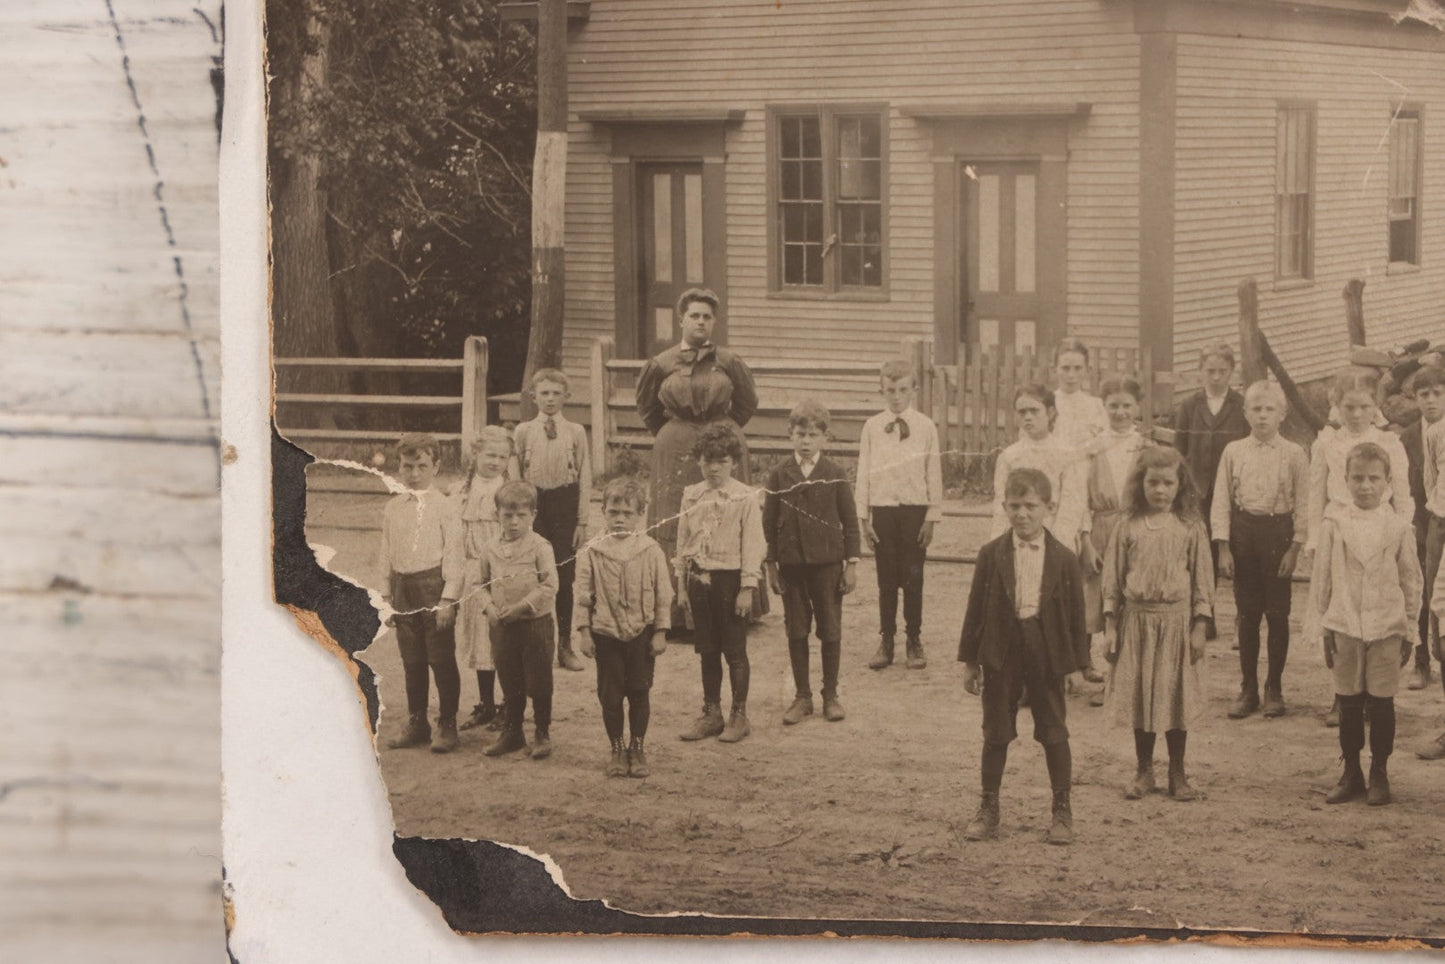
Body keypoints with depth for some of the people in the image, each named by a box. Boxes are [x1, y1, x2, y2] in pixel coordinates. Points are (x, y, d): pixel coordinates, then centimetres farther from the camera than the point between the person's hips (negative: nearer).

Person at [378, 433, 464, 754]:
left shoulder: (445, 508, -5)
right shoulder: (392, 509, 10)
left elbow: (453, 556, -7)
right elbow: (387, 556, 14)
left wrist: (448, 598, -13)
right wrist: (387, 596, 10)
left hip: (434, 585, -5)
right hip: (402, 587, 5)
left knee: (442, 659, -1)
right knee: (411, 661, 11)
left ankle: (447, 725, 9)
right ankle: (416, 723, 22)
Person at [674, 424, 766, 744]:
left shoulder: (745, 497, -7)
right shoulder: (691, 496, 7)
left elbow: (752, 545, -8)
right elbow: (683, 541, 12)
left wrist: (747, 588, -12)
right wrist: (683, 584, 10)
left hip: (729, 578, -4)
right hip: (698, 577, 4)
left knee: (735, 651, 3)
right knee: (707, 651, 11)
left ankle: (739, 715, 13)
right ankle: (711, 712, 21)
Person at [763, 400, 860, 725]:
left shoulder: (835, 474, 0)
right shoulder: (779, 475, 1)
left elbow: (850, 521, 3)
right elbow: (769, 522, 4)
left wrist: (852, 563, -1)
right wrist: (771, 564, 1)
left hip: (827, 562, -1)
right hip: (791, 563, 1)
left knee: (830, 631, 4)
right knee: (796, 632, 6)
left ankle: (830, 695, 15)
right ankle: (802, 696, 15)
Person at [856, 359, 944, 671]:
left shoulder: (925, 426, 0)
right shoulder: (872, 427, 3)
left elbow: (934, 473, 2)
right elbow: (863, 472, 5)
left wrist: (932, 516, -1)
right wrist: (864, 516, 1)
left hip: (914, 509, -1)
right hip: (882, 509, 1)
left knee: (913, 578, 3)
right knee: (886, 578, 6)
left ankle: (914, 641, 13)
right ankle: (886, 641, 14)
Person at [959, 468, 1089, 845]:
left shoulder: (1063, 559, -3)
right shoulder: (991, 555, -2)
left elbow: (1075, 613, 1)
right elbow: (976, 607, 1)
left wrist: (1078, 662, -1)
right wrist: (969, 659, 0)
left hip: (1047, 653, 0)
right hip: (1001, 651, 1)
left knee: (1054, 733, 7)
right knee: (995, 733, 8)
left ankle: (1062, 810, 17)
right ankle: (988, 809, 18)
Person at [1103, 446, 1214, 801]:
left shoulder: (1190, 529, -2)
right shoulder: (1128, 529, 0)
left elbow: (1202, 579, 1)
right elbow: (1113, 579, 4)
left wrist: (1199, 628, -3)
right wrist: (1110, 627, 1)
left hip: (1176, 620, -1)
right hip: (1137, 619, 1)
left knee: (1175, 696, 5)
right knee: (1139, 695, 6)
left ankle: (1177, 772, 17)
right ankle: (1144, 770, 18)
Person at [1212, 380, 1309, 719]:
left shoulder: (1294, 454, -3)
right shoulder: (1233, 452, 3)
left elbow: (1302, 505, -1)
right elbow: (1221, 501, 4)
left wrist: (1294, 548, -7)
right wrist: (1223, 548, -2)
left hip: (1278, 532, -2)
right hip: (1243, 531, 2)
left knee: (1277, 613, 3)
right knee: (1246, 614, 7)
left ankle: (1274, 689, 15)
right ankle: (1248, 689, 15)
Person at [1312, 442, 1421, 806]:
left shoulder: (1398, 528, -1)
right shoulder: (1334, 526, 0)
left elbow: (1412, 581, 5)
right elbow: (1322, 579, 6)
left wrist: (1410, 632, 6)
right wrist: (1325, 626, 6)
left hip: (1386, 629, -1)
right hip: (1345, 627, 1)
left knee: (1381, 703, 2)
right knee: (1349, 704, 7)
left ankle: (1379, 775, 15)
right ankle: (1351, 773, 19)